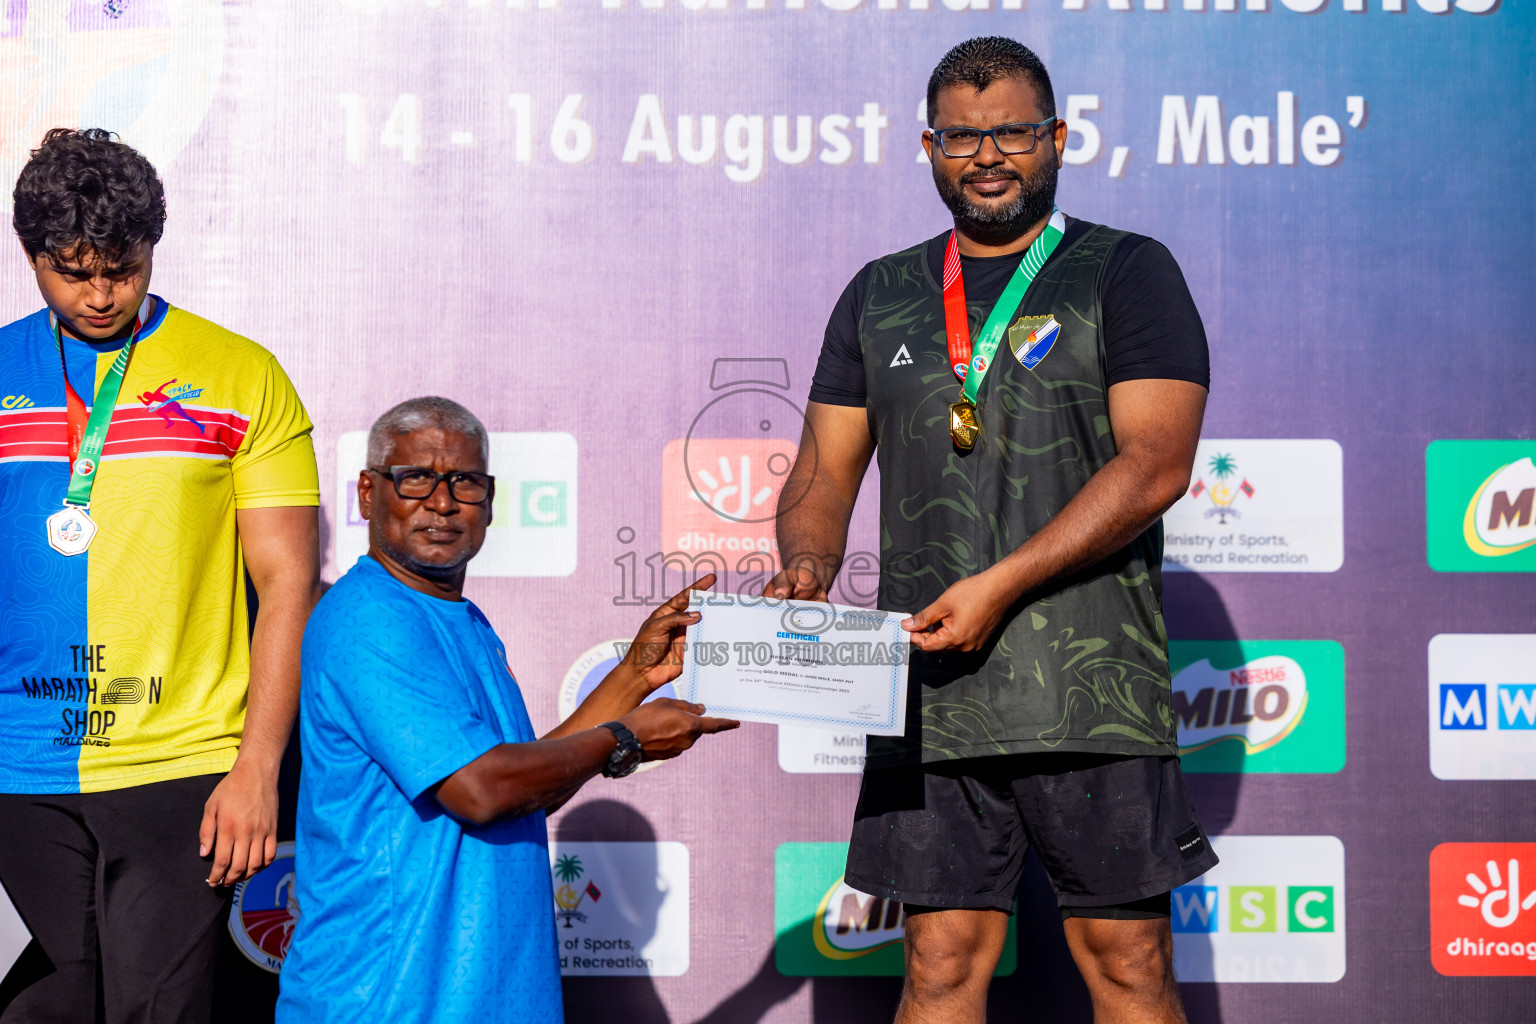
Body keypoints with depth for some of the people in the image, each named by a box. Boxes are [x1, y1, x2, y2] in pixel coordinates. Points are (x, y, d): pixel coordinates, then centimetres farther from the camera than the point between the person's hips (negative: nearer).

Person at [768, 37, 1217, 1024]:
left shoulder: (1127, 273, 3)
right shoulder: (880, 296, 17)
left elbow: (1155, 462, -9)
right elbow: (824, 474, 18)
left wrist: (1000, 584, -16)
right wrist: (808, 566, -5)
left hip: (1091, 692, -3)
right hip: (928, 693, 3)